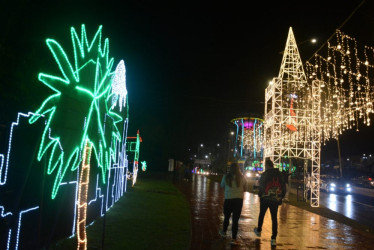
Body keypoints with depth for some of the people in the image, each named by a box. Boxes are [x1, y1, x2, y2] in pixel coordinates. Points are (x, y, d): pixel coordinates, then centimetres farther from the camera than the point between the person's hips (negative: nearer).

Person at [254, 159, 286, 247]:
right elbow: (284, 187, 8)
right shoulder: (279, 174, 4)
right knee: (274, 218, 5)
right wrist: (281, 197, 16)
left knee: (261, 215, 19)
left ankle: (258, 230, 36)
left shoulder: (264, 174, -8)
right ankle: (273, 239, 1)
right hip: (276, 200, 2)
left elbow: (261, 187, -8)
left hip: (265, 198, -2)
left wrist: (260, 195, 7)